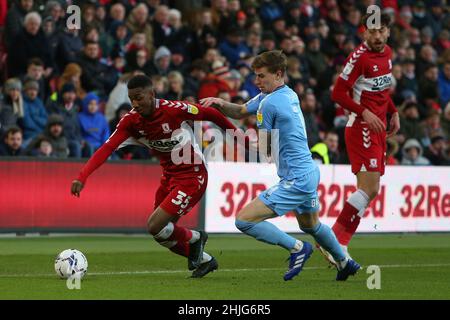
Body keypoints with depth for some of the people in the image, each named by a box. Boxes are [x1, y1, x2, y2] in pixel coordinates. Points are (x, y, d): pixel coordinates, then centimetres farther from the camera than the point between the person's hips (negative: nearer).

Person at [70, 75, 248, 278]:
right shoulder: (130, 121, -10)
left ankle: (193, 238, 13)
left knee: (155, 227, -16)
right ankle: (205, 261, 32)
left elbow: (211, 115, -10)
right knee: (160, 232, 11)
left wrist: (237, 136, 3)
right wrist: (82, 177, -33)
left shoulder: (174, 110, -24)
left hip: (192, 176, -7)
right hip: (169, 176, 7)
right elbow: (107, 148, -19)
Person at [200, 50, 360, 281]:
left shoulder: (270, 103, -18)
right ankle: (345, 263, 49)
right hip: (310, 171, 10)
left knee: (244, 220, -14)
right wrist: (220, 103, -1)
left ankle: (297, 248, -5)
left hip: (296, 180, -10)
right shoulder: (289, 95, 10)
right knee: (310, 225, 33)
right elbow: (241, 112, 16)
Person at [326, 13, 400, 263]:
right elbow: (338, 94, -16)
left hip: (378, 129, 9)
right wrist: (365, 113, -24)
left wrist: (393, 112, 13)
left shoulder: (387, 53, 11)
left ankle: (338, 242, 11)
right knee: (369, 188, -16)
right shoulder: (360, 57, -15)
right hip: (362, 129, -9)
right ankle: (335, 241, -11)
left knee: (371, 191, 7)